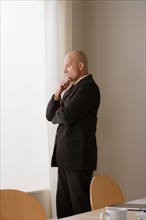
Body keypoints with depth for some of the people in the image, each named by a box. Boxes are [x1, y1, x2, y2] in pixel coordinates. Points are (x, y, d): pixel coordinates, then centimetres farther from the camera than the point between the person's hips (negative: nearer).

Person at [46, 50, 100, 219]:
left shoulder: (88, 87, -10)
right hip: (65, 156, 9)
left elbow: (66, 116, -19)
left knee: (80, 205, -4)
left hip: (78, 156, -9)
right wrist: (57, 94, -2)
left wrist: (55, 116, 3)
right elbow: (50, 115, 14)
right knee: (64, 206, 9)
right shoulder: (72, 88, 18)